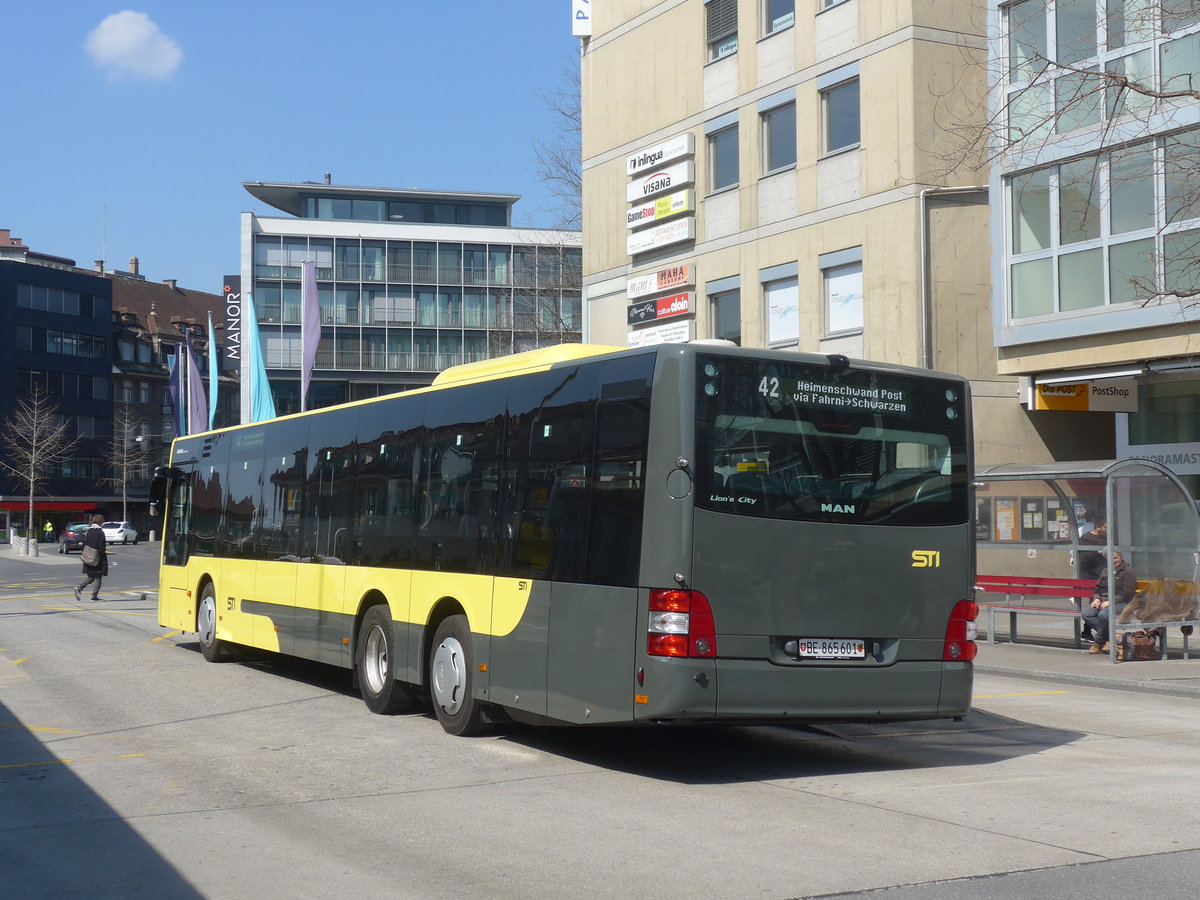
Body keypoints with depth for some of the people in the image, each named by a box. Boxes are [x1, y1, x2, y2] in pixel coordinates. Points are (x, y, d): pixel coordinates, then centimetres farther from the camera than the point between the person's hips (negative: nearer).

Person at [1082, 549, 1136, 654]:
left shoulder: (1128, 571, 0)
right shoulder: (1105, 571, 20)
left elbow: (1127, 594, -9)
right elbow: (1098, 588, 24)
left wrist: (1110, 602, -17)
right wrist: (1097, 599, 2)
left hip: (1121, 603, -6)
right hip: (1103, 601, 7)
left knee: (1103, 614, -37)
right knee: (1085, 613, -22)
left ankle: (1099, 641, -12)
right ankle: (1110, 637, -15)